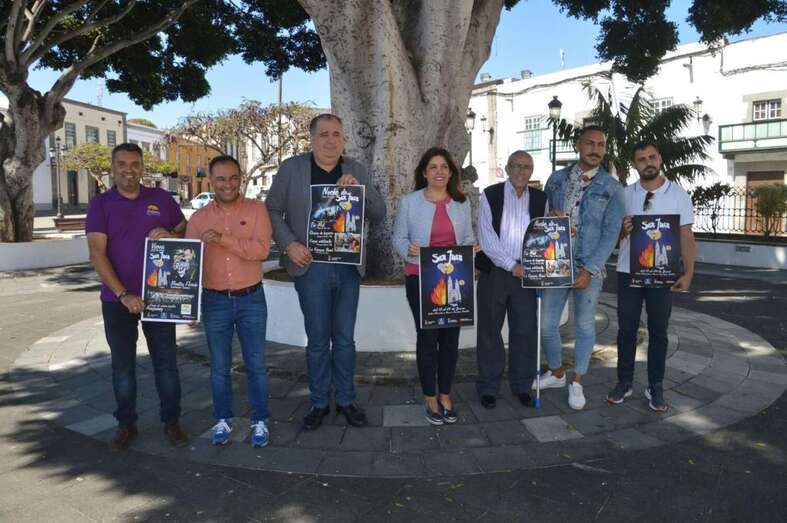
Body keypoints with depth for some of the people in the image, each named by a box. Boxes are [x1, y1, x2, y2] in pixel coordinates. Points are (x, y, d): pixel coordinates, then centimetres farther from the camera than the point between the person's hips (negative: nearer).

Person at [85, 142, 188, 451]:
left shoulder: (161, 198, 3)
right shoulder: (101, 204, -2)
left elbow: (186, 231, 12)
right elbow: (97, 254, -9)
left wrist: (170, 235, -13)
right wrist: (124, 295, -19)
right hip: (118, 299, 0)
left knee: (166, 362, 7)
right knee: (122, 365, 10)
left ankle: (171, 421, 21)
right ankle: (126, 424, 25)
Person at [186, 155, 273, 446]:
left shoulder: (256, 209, -4)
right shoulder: (199, 218, 3)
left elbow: (262, 249, -17)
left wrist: (223, 239, -23)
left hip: (251, 299, -2)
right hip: (214, 301, 2)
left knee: (256, 364, 7)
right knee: (219, 366, 13)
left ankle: (259, 421, 21)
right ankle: (222, 420, 29)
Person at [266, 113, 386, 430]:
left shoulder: (357, 172, 7)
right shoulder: (291, 168, 1)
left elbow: (379, 215, 5)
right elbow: (272, 210, 4)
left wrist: (359, 188, -12)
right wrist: (289, 244, -10)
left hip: (348, 267, 2)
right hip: (311, 266, -2)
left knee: (345, 339, 11)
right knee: (317, 340, 8)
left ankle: (346, 400, 26)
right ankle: (319, 403, 24)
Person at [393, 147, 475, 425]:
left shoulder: (462, 202, 7)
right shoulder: (409, 202, -1)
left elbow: (468, 237, 13)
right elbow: (398, 238, 0)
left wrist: (472, 246, -9)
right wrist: (409, 249, -21)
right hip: (420, 278, -3)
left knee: (450, 336, 7)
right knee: (427, 336, 2)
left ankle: (445, 395, 23)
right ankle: (430, 399, 17)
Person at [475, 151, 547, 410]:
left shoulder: (540, 199, 9)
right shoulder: (491, 195, -2)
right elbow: (486, 237, -8)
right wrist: (511, 265, -13)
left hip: (525, 272, 3)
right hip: (494, 272, -2)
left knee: (525, 331, 7)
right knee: (490, 330, 5)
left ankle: (522, 385, 22)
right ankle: (488, 387, 18)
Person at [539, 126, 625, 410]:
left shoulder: (611, 187, -3)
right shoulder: (557, 179, 6)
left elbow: (610, 233, -7)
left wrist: (589, 270, -15)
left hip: (590, 267, -2)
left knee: (584, 326, 9)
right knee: (547, 323, 7)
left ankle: (576, 383, 26)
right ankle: (556, 373, 31)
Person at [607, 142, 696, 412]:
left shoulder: (678, 194, 0)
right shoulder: (625, 194, 4)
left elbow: (686, 236, 0)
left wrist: (688, 272, -9)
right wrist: (623, 230, -15)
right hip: (628, 272, 1)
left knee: (658, 331, 7)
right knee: (626, 330, 7)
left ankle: (655, 387, 18)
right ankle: (624, 382, 18)